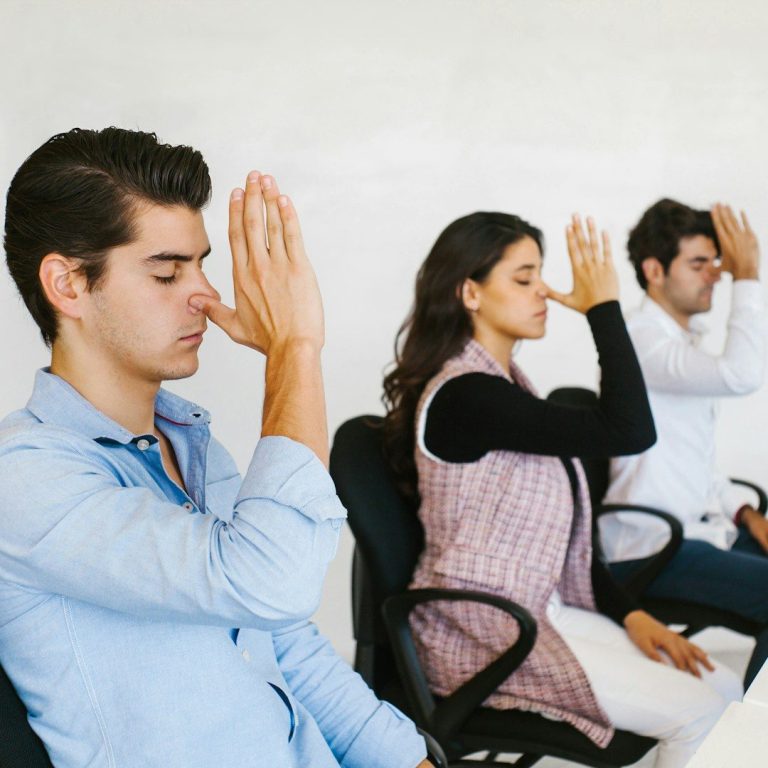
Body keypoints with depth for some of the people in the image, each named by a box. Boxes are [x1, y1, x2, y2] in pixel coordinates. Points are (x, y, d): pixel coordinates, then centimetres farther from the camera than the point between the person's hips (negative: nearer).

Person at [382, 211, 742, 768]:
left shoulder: (505, 385, 11)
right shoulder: (462, 395, -19)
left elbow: (560, 531, 12)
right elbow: (628, 432, -26)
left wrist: (629, 614, 2)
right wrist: (604, 305, -17)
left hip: (539, 608, 9)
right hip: (480, 631, -9)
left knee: (726, 687, -1)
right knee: (697, 714, -16)